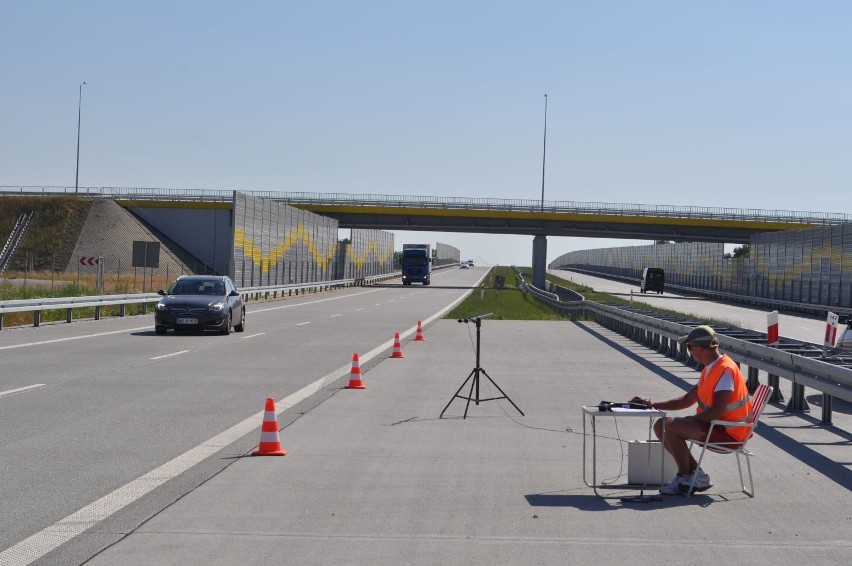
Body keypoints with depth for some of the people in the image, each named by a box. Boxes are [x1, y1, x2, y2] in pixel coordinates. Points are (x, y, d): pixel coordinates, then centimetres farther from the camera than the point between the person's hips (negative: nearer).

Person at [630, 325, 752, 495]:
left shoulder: (725, 370, -19)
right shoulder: (709, 370, 13)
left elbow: (717, 411, -26)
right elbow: (687, 399, 18)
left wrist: (691, 419, -12)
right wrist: (652, 404, 13)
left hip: (728, 432, -10)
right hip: (714, 425, 10)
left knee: (671, 426, -22)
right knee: (661, 426, 5)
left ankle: (685, 478, -6)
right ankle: (696, 474, 3)